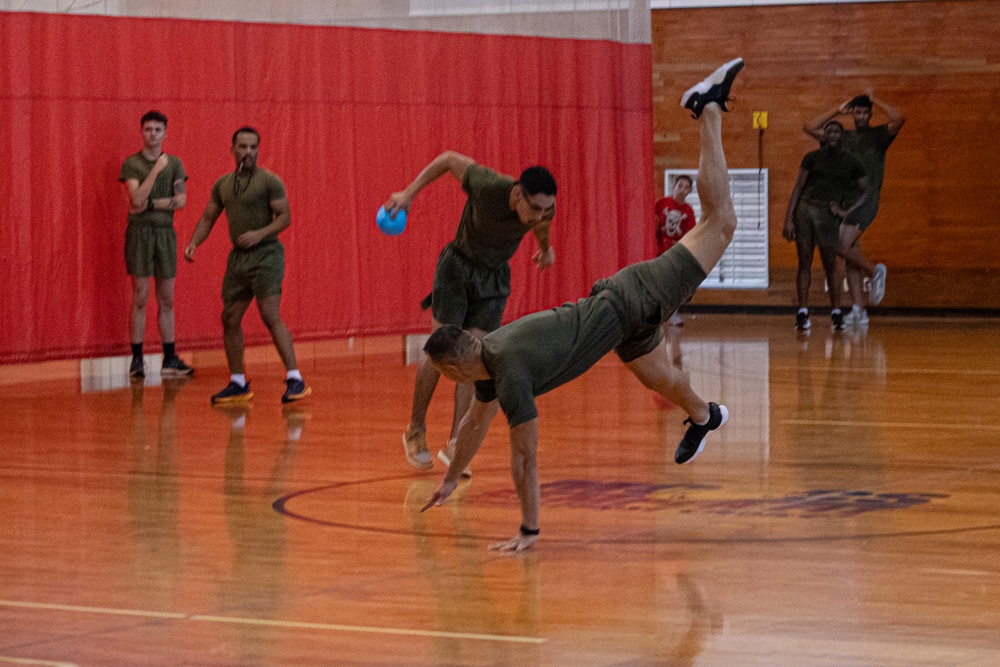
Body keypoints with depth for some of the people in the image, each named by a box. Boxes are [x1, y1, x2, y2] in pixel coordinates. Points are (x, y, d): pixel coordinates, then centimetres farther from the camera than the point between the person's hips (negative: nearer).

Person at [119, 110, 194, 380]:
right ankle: (137, 360, -1)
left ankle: (169, 360, 9)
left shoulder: (174, 163, 9)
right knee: (140, 298, -5)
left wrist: (150, 204, -11)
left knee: (167, 300, 5)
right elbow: (137, 199, -13)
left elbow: (181, 200, -1)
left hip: (165, 233, 3)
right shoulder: (131, 164, 0)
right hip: (139, 233, -3)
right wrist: (157, 170, -15)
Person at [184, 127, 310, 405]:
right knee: (230, 319, 6)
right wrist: (193, 243, 3)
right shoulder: (223, 184, 13)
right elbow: (208, 218, 19)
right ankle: (238, 384, 16)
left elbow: (285, 217, -9)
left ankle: (295, 379, -17)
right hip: (237, 257, 7)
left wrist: (260, 234, -23)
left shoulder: (269, 181, -6)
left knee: (271, 316, -17)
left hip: (265, 254, -7)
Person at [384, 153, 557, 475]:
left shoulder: (545, 208, -22)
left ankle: (455, 445, -6)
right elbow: (449, 158, -15)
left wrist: (546, 248, 25)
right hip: (458, 267, -2)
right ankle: (415, 431, 9)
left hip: (495, 277, 3)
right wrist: (409, 193, -14)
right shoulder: (487, 185, -33)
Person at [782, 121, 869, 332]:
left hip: (828, 214, -1)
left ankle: (836, 313, 7)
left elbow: (864, 193, 11)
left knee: (830, 265, -3)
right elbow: (798, 188, 7)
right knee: (804, 263, -1)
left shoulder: (851, 163, 9)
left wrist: (846, 212, -4)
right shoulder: (812, 158, 10)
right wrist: (788, 219, -2)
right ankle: (803, 312, 0)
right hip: (805, 209, 1)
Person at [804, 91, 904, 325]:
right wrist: (838, 111, 10)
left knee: (843, 247, -20)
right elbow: (810, 128, 12)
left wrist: (876, 101, -6)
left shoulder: (879, 135, 3)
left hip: (866, 201, -6)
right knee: (851, 255, 4)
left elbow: (899, 120, -17)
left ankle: (875, 272, 6)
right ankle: (859, 311, 6)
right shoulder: (843, 137, 15)